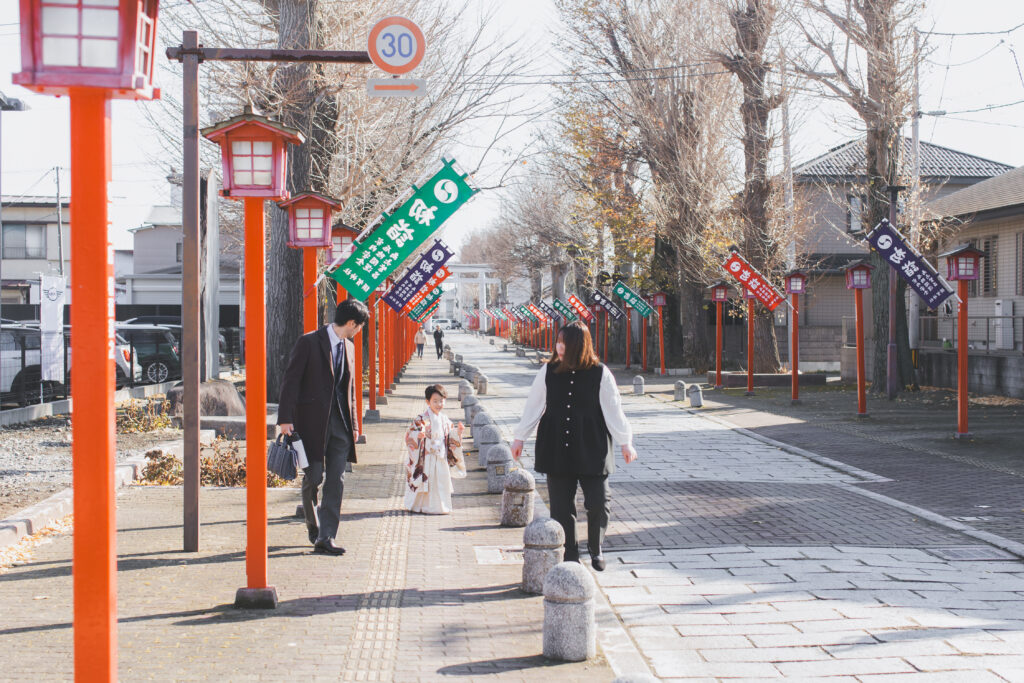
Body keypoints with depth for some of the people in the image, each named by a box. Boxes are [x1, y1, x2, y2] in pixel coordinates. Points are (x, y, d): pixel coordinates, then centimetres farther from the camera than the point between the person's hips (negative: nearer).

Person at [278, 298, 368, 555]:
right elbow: (290, 381, -8)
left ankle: (325, 538, -1)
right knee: (313, 477, 1)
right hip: (312, 420, -5)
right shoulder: (309, 342, -7)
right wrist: (286, 419, -14)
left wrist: (353, 424, 15)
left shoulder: (348, 347, 14)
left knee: (336, 481, -2)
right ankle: (313, 523, 27)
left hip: (339, 422, 6)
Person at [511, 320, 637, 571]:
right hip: (556, 450, 2)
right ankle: (570, 557, 15)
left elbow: (613, 409, 2)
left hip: (592, 450, -2)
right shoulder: (549, 371, 3)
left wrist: (625, 443, 1)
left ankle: (595, 550, 20)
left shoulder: (600, 374, -3)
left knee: (599, 503, -5)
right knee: (561, 507, 3)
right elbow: (533, 406, 10)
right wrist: (520, 438, 10)